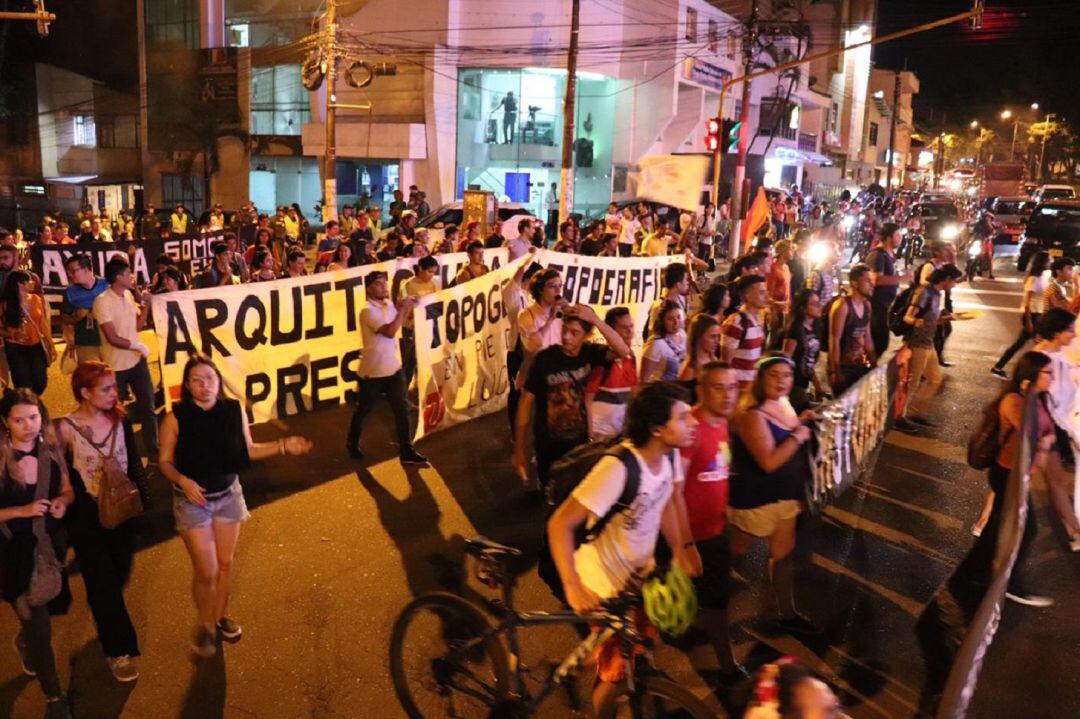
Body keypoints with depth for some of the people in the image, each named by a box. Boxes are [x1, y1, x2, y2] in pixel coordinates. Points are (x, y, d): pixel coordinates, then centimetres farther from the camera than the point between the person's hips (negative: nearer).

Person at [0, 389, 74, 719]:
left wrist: (62, 503, -16)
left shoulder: (51, 449, -7)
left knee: (53, 605, 21)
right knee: (39, 625, 3)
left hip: (52, 542, 4)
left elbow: (67, 490, 4)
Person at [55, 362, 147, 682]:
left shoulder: (120, 419, -7)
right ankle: (118, 650, 22)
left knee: (119, 575, 20)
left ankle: (108, 628, 48)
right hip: (87, 518, -4)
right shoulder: (66, 428, -18)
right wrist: (66, 506, -10)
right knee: (102, 583, 7)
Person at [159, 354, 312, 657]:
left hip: (228, 495, 3)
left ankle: (221, 616, 41)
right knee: (206, 571, 1)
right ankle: (205, 625, 29)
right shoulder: (176, 418, -19)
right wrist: (183, 481, -28)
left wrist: (283, 446, -11)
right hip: (193, 501, -3)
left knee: (225, 563, 17)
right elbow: (165, 462, -10)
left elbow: (247, 450, 0)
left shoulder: (234, 410, -12)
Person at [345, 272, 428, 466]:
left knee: (402, 409, 3)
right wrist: (403, 309, -20)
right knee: (363, 410, 12)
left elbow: (400, 322, 21)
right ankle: (352, 443, 34)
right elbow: (390, 331, -28)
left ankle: (406, 451, 8)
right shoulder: (368, 311, -19)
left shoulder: (389, 304, 4)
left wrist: (407, 308, 2)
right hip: (372, 370, -6)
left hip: (394, 367, 6)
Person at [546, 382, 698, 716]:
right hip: (606, 586, -6)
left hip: (642, 574, 6)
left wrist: (681, 551, 2)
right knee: (615, 672, 10)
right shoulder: (618, 468, -35)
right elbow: (560, 524, -32)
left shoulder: (669, 455, -12)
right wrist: (573, 587, -35)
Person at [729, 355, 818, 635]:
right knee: (737, 551, 10)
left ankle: (787, 615, 30)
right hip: (755, 498, -8)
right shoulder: (752, 415, -26)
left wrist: (801, 421, 2)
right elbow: (768, 462, -32)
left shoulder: (782, 404, 2)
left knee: (784, 551, 16)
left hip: (784, 494, 9)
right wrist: (798, 436, -22)